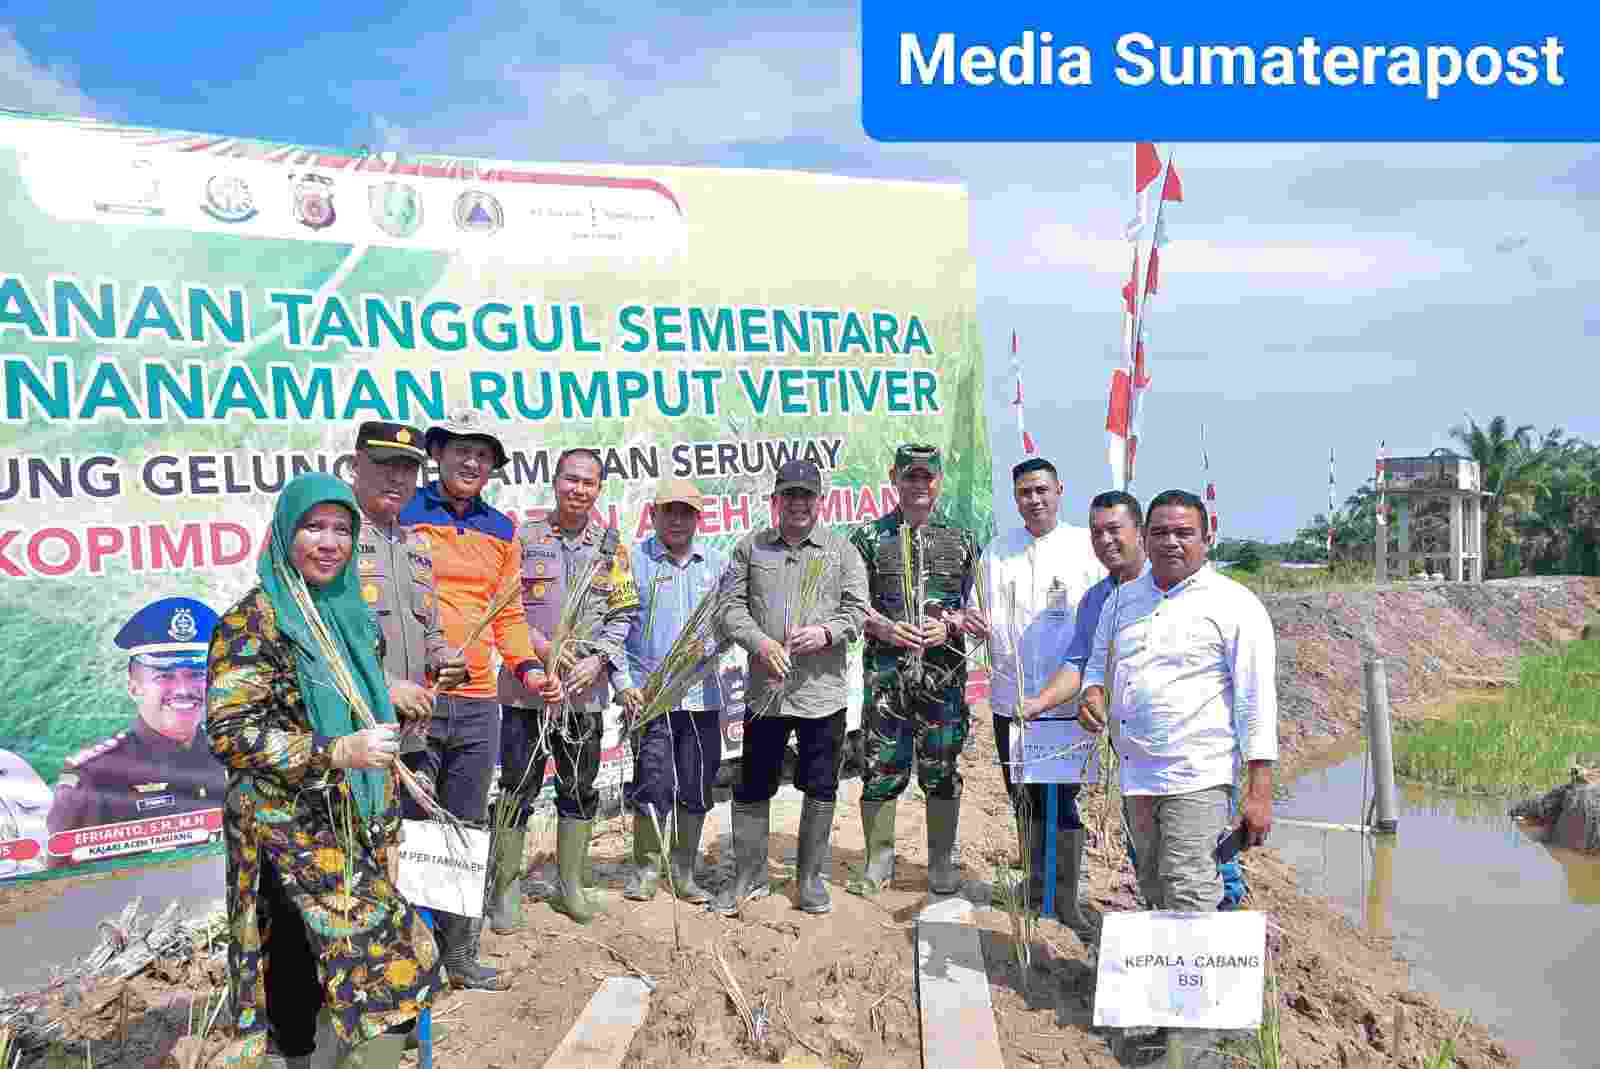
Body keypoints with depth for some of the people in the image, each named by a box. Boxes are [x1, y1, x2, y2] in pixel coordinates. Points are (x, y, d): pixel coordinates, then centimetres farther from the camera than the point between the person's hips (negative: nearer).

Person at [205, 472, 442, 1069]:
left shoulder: (349, 610, 9)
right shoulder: (253, 622, -12)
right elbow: (229, 733, -17)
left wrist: (390, 773, 20)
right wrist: (336, 753, -25)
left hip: (359, 823, 6)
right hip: (292, 830, -6)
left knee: (319, 962, 11)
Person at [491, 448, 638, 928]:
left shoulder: (612, 546, 7)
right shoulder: (524, 538, 0)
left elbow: (623, 614, 5)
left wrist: (597, 659, -9)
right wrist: (539, 647, -15)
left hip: (586, 690, 3)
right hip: (526, 687, -3)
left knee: (580, 790, 12)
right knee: (518, 790, 3)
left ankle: (570, 885, 27)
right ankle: (506, 890, 17)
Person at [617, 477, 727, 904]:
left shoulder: (716, 564, 9)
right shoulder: (633, 561, 0)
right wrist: (625, 684, -9)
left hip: (702, 695, 3)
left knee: (697, 788, 9)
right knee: (653, 785, -2)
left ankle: (684, 870, 25)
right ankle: (646, 867, 19)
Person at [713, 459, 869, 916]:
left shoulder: (842, 550, 7)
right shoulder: (751, 547, 8)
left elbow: (857, 609, 3)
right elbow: (731, 605, 5)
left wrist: (827, 631, -17)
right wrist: (759, 641, -12)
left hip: (823, 689, 0)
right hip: (764, 689, 1)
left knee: (820, 789, 8)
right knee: (752, 787, 8)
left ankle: (809, 878, 25)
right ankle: (749, 877, 24)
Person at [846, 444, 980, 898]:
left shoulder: (961, 541, 10)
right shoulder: (869, 536, 6)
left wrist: (949, 626, -9)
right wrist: (883, 628, -15)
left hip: (944, 669, 1)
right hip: (885, 669, -1)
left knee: (942, 768, 8)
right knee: (881, 768, 3)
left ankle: (941, 862, 23)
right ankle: (879, 860, 19)